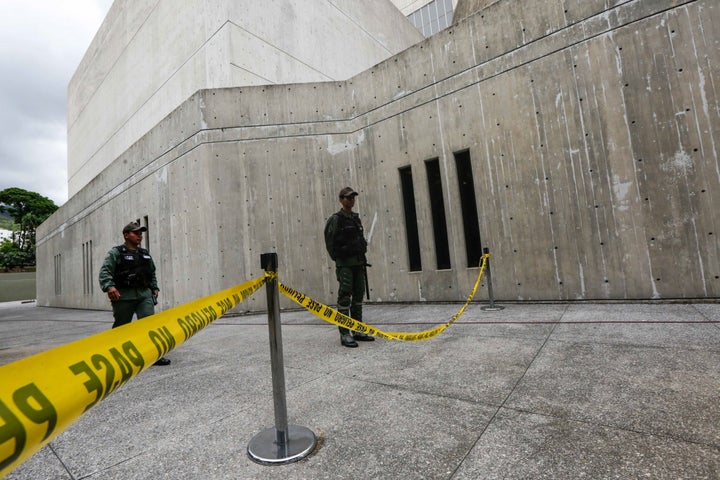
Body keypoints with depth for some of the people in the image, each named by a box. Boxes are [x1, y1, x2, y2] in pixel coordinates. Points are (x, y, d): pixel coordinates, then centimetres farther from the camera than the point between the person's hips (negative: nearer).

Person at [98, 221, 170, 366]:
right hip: (124, 295, -4)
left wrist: (154, 288, 18)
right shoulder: (116, 252, -1)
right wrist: (109, 286, -26)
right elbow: (105, 271, -11)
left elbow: (152, 273, 26)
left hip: (144, 294, 4)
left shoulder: (145, 254, 17)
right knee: (121, 326, 9)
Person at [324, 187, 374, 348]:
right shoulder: (336, 219, -6)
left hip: (359, 263, 7)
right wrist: (338, 258, -8)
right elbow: (330, 241, -9)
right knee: (345, 297, -6)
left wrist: (362, 258, 13)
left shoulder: (356, 218, 15)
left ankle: (357, 331, 20)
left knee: (358, 297, 10)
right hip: (345, 264, -7)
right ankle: (344, 334, 0)